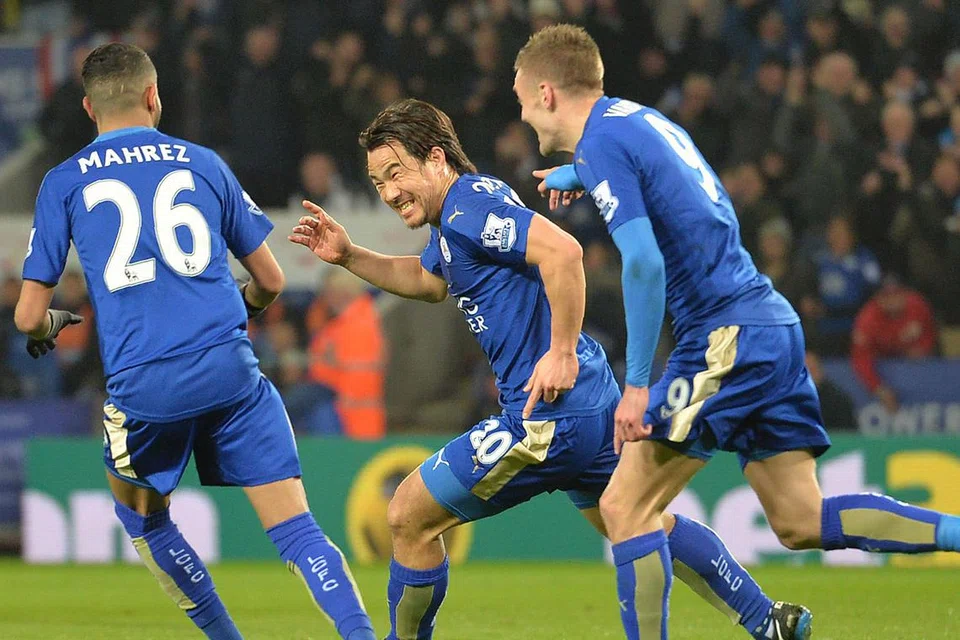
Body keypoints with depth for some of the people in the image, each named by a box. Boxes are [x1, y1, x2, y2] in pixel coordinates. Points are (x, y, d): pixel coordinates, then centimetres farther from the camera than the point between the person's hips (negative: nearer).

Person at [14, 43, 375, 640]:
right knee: (297, 528, -1)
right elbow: (271, 281, 19)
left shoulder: (63, 183, 10)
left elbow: (30, 316, 9)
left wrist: (48, 326, 33)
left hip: (142, 385, -1)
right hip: (229, 367, 1)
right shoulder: (203, 163, 14)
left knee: (142, 516, 26)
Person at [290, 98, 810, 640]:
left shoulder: (469, 208, -17)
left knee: (408, 518, -2)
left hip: (548, 413, -11)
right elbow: (428, 282, 35)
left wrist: (562, 352, -27)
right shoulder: (455, 215, 14)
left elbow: (563, 252, -31)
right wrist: (348, 255, 23)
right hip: (593, 404, 11)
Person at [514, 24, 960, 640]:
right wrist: (577, 174, 59)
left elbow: (644, 263, -21)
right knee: (803, 521, 8)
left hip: (726, 340, -9)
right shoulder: (644, 119, 18)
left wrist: (637, 385, -18)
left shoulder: (602, 144, -10)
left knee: (624, 506, -5)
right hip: (774, 324, 9)